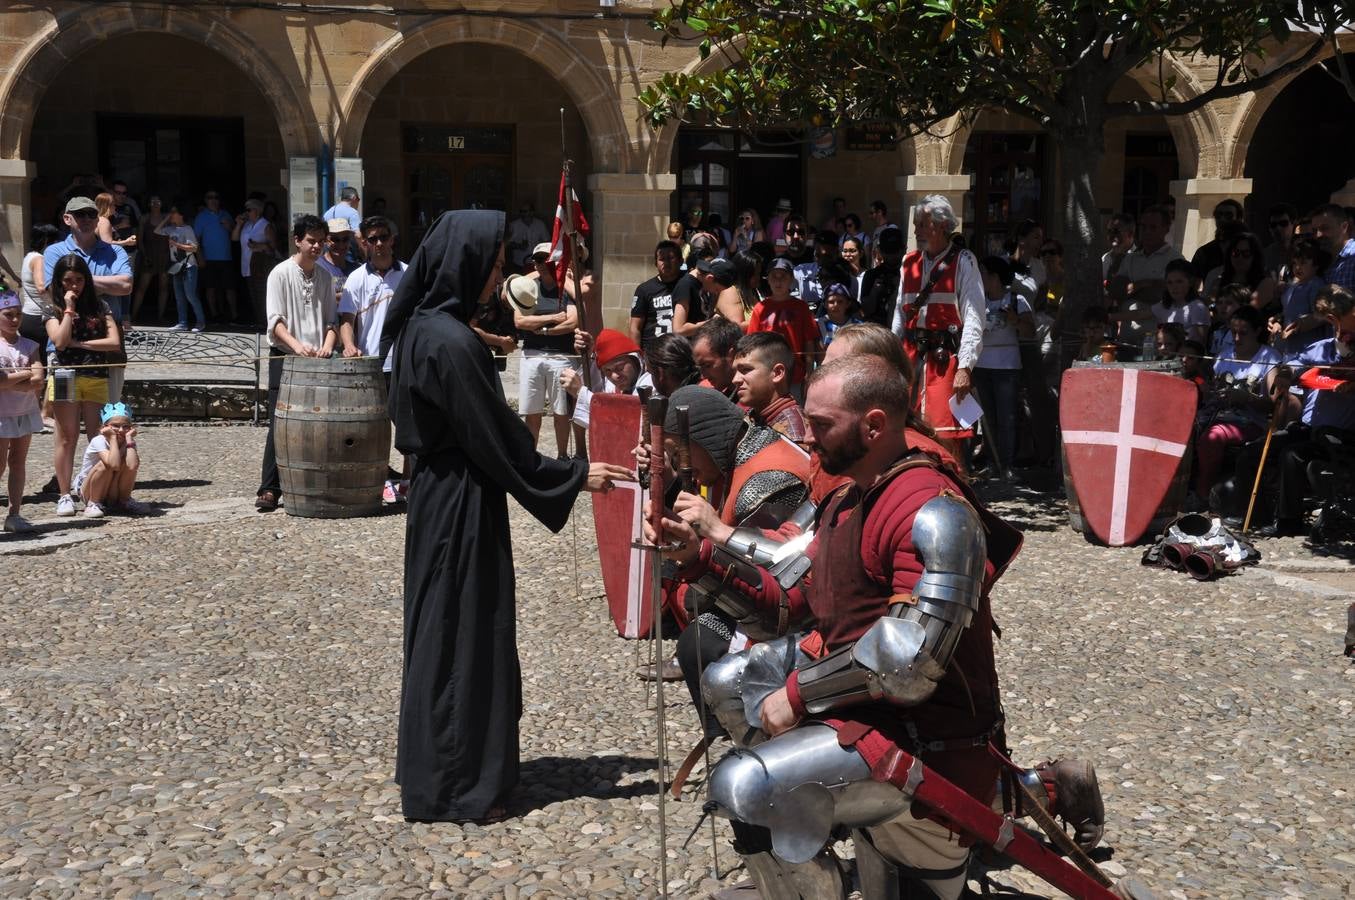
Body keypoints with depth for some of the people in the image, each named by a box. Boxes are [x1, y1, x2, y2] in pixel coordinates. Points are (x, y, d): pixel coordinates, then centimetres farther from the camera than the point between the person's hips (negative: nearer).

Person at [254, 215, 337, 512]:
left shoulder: (325, 276, 11)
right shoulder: (280, 273, -2)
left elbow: (331, 319, 12)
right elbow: (275, 320, -8)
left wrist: (327, 345, -8)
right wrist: (296, 344, -25)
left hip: (316, 359, 4)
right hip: (284, 356, -4)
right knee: (280, 424, -7)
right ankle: (269, 489, -4)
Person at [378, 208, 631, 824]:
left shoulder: (423, 327, 8)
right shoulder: (452, 342, -22)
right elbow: (495, 442, -19)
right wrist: (576, 476, -11)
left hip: (439, 494, 10)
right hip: (460, 506, -10)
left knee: (446, 633, 18)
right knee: (460, 635, 1)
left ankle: (438, 770, 32)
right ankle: (452, 788, 13)